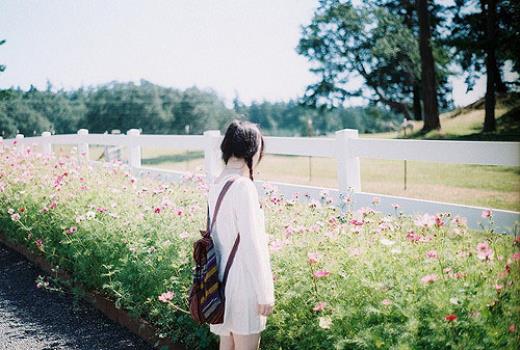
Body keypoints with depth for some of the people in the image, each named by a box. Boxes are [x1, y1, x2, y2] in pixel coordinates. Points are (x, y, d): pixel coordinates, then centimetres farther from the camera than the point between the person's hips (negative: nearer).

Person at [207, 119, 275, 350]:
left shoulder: (216, 185, 7)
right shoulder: (243, 186, -18)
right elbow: (251, 245, -19)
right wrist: (265, 292, -13)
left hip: (221, 280, 8)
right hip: (243, 282, -8)